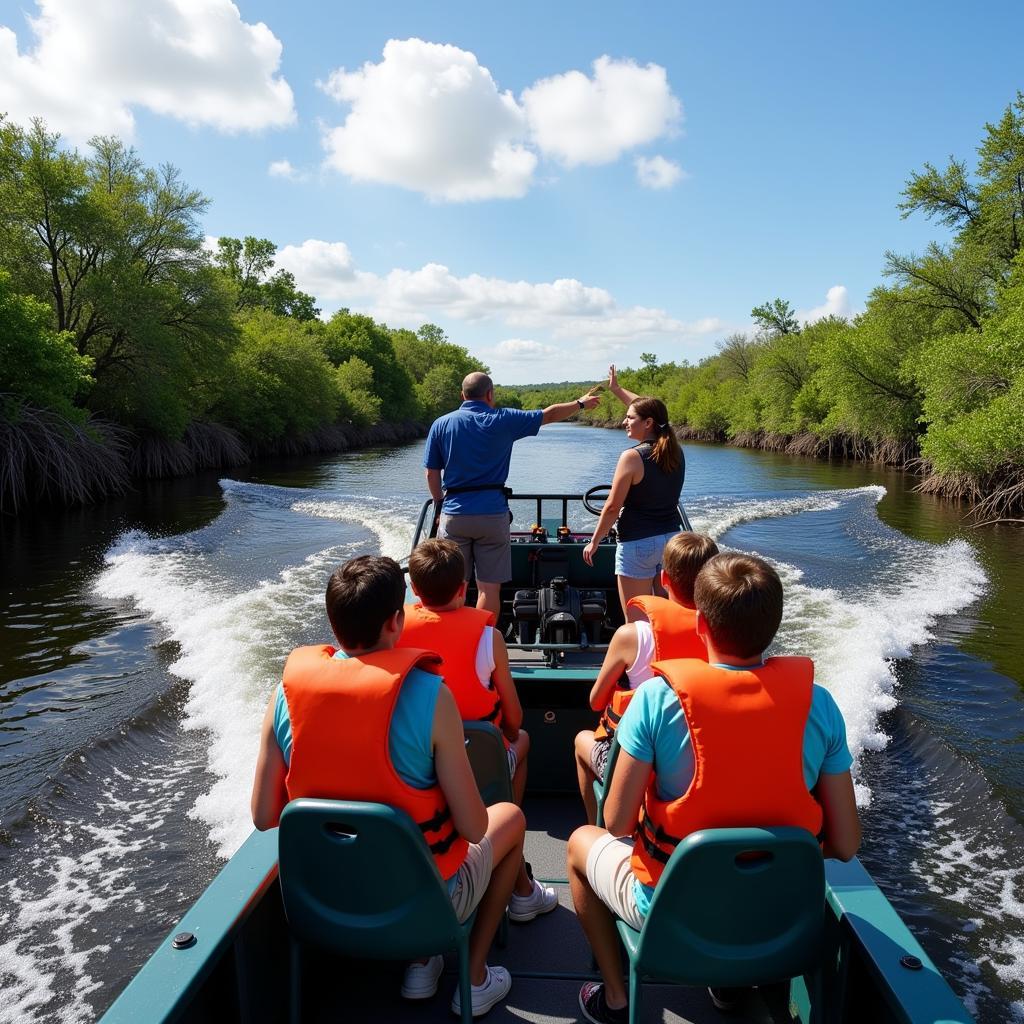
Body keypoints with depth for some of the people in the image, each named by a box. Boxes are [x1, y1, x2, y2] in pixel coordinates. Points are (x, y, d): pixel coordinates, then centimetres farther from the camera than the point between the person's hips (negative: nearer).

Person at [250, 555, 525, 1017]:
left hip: (327, 901, 5)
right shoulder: (427, 693, -24)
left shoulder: (287, 692, -13)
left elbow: (264, 817, -5)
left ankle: (418, 961, 30)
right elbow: (473, 827, -19)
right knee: (511, 817, 24)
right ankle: (474, 979, 26)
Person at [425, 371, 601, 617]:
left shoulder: (441, 424, 4)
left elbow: (432, 474, 5)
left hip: (454, 514, 2)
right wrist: (581, 403, 26)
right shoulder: (502, 420, 0)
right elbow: (550, 414, 10)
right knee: (489, 588, 4)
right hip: (492, 513, -2)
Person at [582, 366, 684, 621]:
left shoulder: (632, 457, -15)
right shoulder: (675, 451, 4)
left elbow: (612, 507, -13)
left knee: (636, 622, 0)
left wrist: (594, 542, -1)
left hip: (638, 543, -7)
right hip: (672, 539, 7)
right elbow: (648, 409, 21)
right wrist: (617, 389, 31)